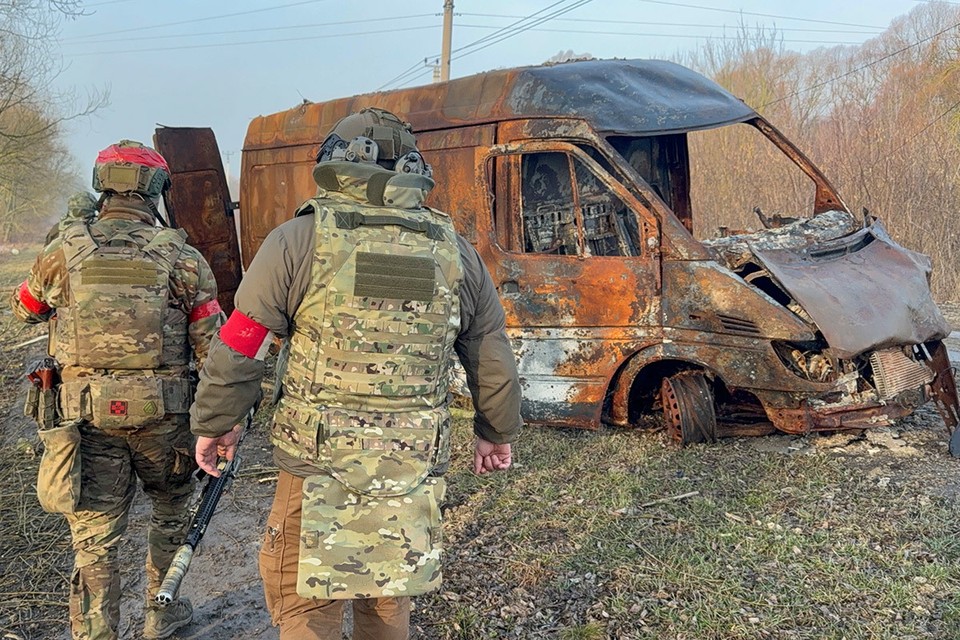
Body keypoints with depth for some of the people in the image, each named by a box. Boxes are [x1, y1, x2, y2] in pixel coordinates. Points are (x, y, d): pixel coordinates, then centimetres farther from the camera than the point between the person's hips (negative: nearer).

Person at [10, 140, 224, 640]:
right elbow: (211, 345, -4)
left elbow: (25, 309, 19)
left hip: (86, 412, 0)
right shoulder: (180, 255, -4)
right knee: (171, 513, 24)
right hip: (161, 412, 0)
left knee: (94, 541, 7)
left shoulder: (66, 250, 0)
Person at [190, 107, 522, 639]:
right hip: (414, 471, 4)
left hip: (318, 470, -3)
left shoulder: (299, 240, -6)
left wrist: (213, 424, 13)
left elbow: (237, 352, -3)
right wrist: (497, 432, 27)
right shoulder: (454, 253, 5)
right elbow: (494, 362, 12)